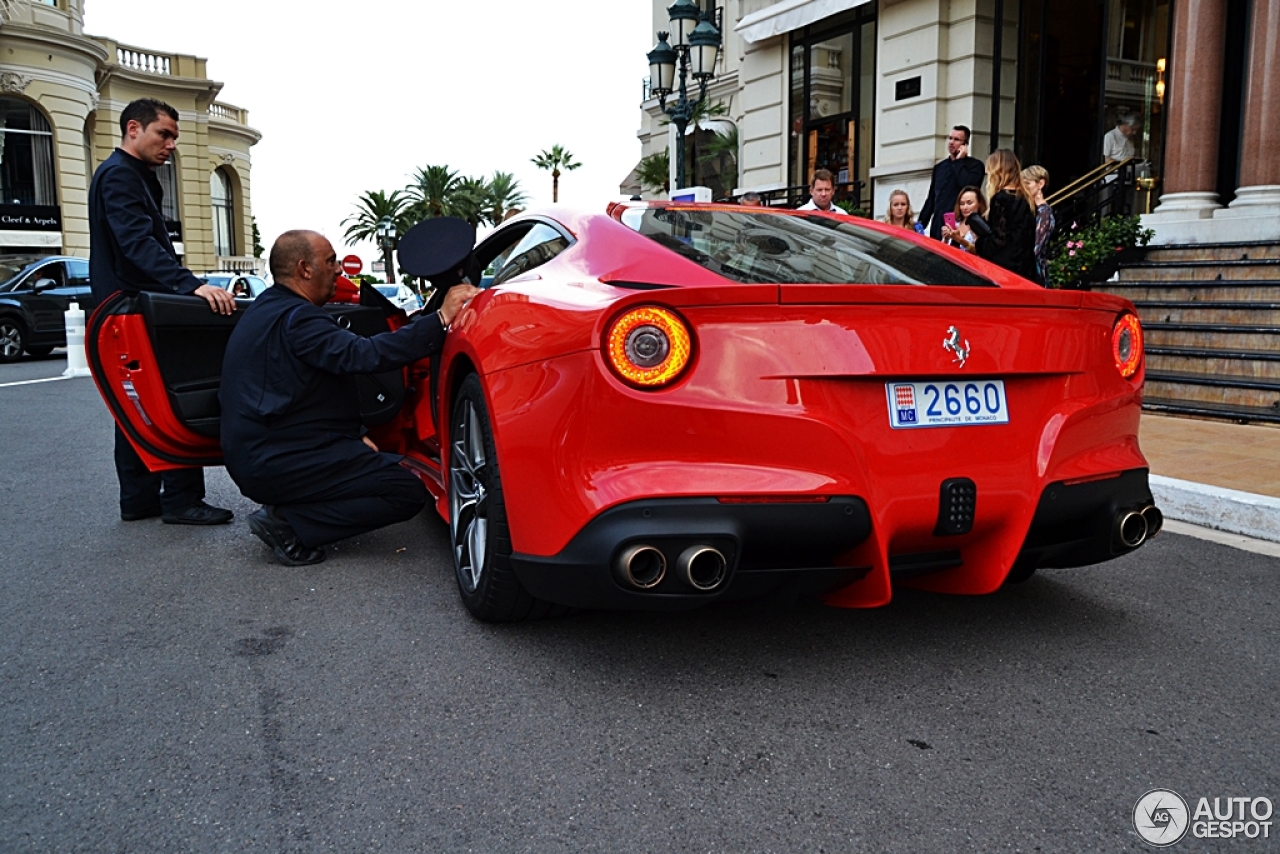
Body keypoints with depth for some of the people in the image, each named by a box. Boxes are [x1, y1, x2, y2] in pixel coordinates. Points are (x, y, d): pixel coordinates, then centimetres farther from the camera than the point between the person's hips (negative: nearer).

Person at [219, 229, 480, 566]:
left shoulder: (269, 309, 16)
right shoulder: (294, 318, -17)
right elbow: (365, 355, -31)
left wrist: (356, 436, 13)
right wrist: (441, 320, -31)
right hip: (277, 461, -11)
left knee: (390, 467, 21)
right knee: (408, 492, -14)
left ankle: (287, 508, 8)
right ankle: (289, 525, -12)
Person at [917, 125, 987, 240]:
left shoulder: (975, 165, 4)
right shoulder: (939, 167, 20)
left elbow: (968, 186, -16)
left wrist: (959, 161, -4)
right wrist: (920, 224, 15)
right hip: (937, 227, 5)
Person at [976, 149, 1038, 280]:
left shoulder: (1001, 198, -12)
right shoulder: (1025, 199, 13)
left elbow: (998, 240, -16)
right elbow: (1028, 240, 15)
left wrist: (979, 239, 1)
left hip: (1003, 268, -8)